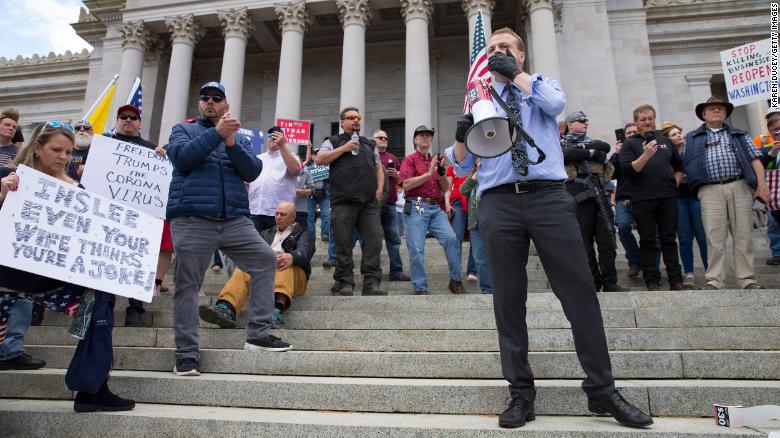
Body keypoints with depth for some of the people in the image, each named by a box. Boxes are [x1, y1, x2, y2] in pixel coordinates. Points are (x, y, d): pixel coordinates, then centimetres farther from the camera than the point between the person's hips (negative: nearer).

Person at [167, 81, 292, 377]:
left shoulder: (240, 138, 22)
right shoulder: (183, 130, 17)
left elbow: (253, 171, 5)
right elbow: (181, 158, -5)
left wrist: (231, 144, -8)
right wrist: (217, 134, -10)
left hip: (235, 219, 3)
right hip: (192, 219, -2)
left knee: (265, 259, -10)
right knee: (187, 285, -2)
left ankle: (258, 334, -3)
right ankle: (186, 353, 7)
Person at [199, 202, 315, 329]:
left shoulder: (304, 232, 21)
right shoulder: (266, 233, 35)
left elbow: (304, 250, -2)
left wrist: (292, 257, -28)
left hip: (293, 272, -3)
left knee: (285, 266, -37)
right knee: (244, 270, -28)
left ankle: (278, 309, -61)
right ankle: (226, 309, -53)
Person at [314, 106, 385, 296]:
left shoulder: (370, 144, 26)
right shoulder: (333, 141, 14)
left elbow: (378, 168, 26)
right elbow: (319, 159, -1)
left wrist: (379, 189, 9)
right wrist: (345, 148, -3)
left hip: (369, 202, 3)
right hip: (343, 202, -3)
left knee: (374, 241, -6)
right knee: (344, 244, -3)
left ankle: (371, 283, -1)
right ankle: (345, 284, 6)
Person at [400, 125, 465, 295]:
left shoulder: (435, 160, 20)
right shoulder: (410, 160, 6)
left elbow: (445, 188, 17)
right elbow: (407, 185, -8)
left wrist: (441, 171, 0)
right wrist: (429, 173, -9)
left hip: (436, 208, 4)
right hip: (416, 208, -4)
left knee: (451, 238, -13)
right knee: (416, 249, -5)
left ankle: (456, 281, 0)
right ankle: (420, 288, 7)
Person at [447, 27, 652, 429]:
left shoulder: (542, 84, 19)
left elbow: (556, 103, -9)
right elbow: (461, 167, 13)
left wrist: (517, 73, -3)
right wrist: (461, 137, -7)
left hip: (548, 197, -1)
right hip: (498, 202, 1)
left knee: (579, 289, -4)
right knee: (508, 298, 1)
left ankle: (602, 389, 10)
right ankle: (521, 393, 12)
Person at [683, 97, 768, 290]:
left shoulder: (739, 135, 19)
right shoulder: (692, 138, 18)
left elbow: (755, 159, 11)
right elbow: (685, 165, 14)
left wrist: (762, 185, 0)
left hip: (739, 187, 1)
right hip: (710, 191, -1)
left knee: (743, 235, 1)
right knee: (715, 237, -5)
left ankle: (747, 279, 7)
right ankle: (714, 280, -3)